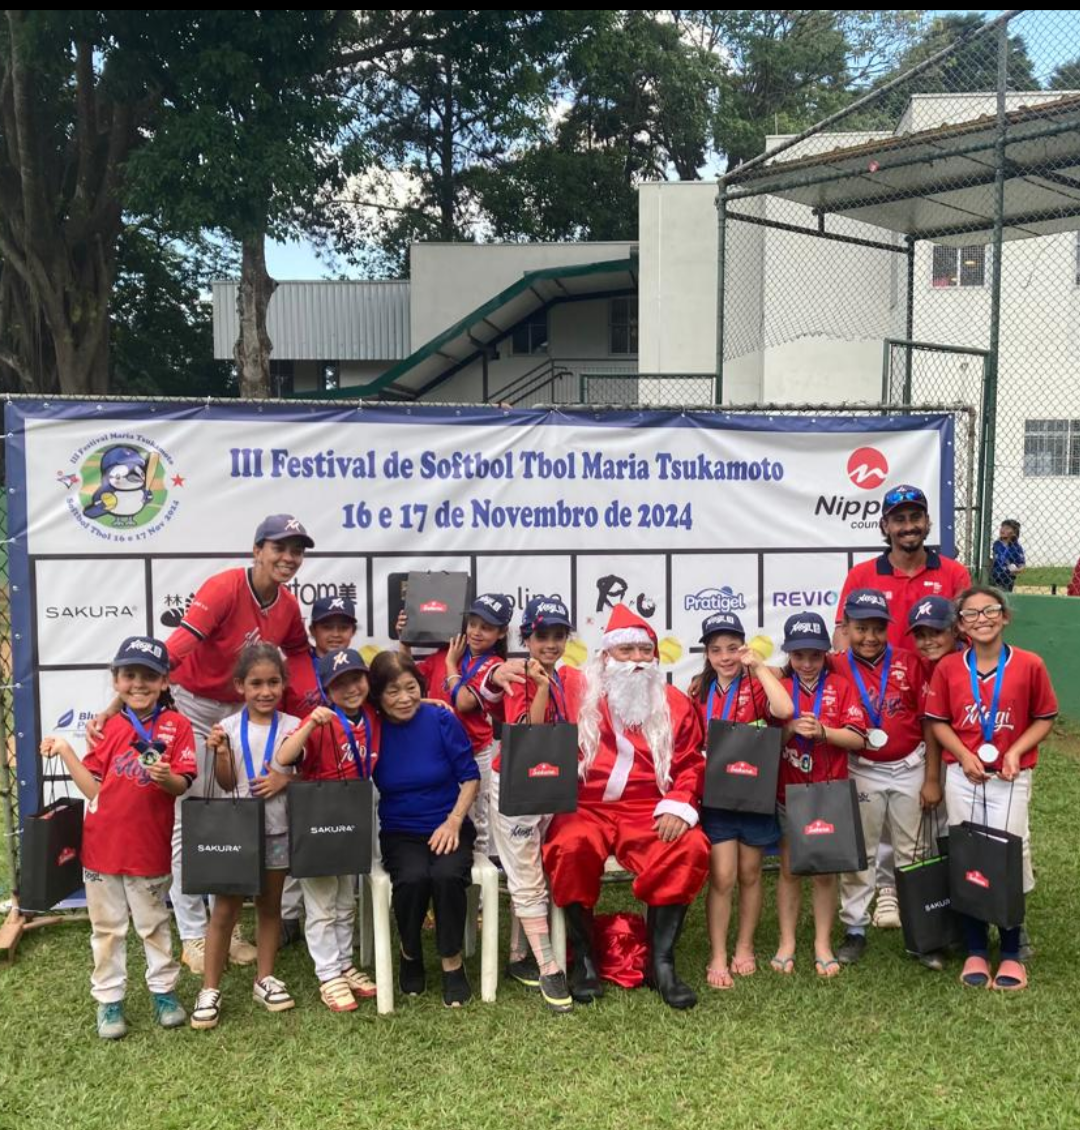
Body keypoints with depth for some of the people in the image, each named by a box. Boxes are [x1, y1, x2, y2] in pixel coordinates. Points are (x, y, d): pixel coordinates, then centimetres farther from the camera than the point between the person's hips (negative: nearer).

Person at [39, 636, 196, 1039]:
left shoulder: (176, 725, -8)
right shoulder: (109, 726, 0)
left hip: (150, 846, -2)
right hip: (102, 843, 2)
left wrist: (166, 778, -32)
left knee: (154, 923, 15)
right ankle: (109, 999, 29)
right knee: (107, 926, 14)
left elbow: (182, 784, -11)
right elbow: (93, 788, -1)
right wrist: (64, 751, -8)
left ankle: (163, 990, 32)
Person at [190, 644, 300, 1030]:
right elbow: (227, 784, -3)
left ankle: (264, 978, 27)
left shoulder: (293, 726, -3)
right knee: (224, 909, 2)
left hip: (278, 828, 1)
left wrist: (284, 780, -17)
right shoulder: (228, 727, -4)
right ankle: (210, 989, 11)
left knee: (270, 905, 14)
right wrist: (220, 753, -18)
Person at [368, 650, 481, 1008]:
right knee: (412, 878, -30)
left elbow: (470, 777, -2)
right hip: (400, 833, 1)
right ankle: (410, 953, 2)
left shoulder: (442, 720, -7)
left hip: (448, 828, 0)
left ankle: (452, 961, -4)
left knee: (448, 875, -31)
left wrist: (454, 821, -11)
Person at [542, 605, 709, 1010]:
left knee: (690, 847, -25)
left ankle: (660, 960, -10)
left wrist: (678, 806, -6)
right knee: (571, 846, -32)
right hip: (585, 807, -2)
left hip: (649, 811, 2)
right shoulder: (578, 693, 7)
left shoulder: (674, 703, 13)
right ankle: (584, 958, -11)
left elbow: (690, 764, 10)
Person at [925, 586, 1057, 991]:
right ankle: (976, 951, 23)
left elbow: (1044, 718, 0)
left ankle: (1011, 954, 21)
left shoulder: (1029, 665, -7)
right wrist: (964, 756, -13)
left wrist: (1015, 752, -14)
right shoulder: (948, 668, -3)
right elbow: (939, 721, 1)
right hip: (963, 777, 2)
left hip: (1011, 779, -2)